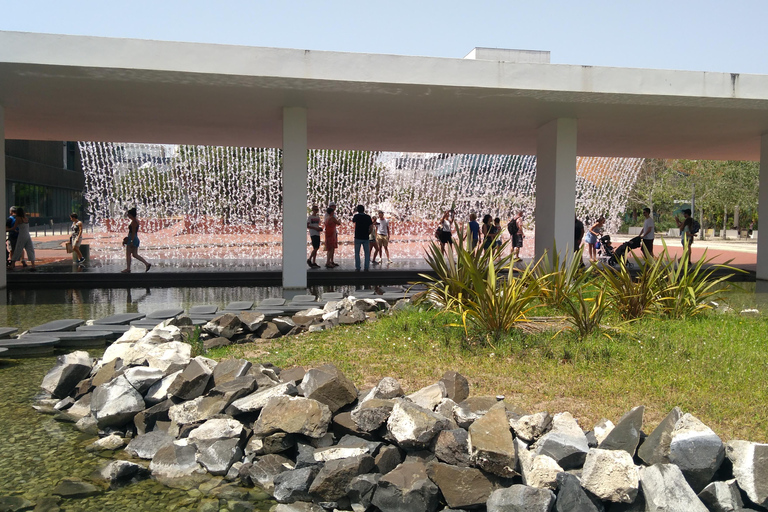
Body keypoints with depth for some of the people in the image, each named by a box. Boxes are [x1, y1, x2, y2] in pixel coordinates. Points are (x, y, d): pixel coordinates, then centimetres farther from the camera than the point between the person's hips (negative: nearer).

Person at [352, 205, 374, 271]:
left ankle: (357, 268, 2)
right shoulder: (368, 217, -1)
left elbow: (353, 221, 19)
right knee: (367, 253, 8)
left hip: (358, 237, -1)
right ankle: (366, 268, 5)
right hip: (366, 238, 1)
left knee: (357, 253, 6)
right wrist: (368, 233, 9)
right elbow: (371, 228, -4)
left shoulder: (356, 216, -3)